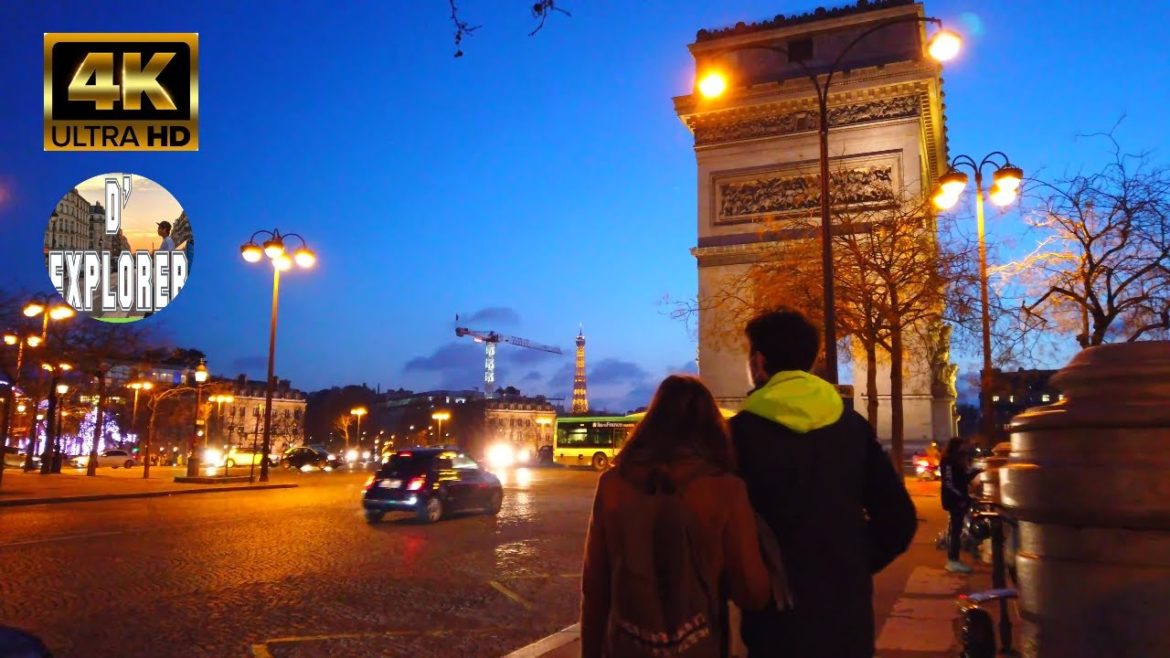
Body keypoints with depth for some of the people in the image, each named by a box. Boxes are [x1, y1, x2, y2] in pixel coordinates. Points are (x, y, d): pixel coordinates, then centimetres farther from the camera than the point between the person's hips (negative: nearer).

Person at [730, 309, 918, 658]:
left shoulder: (743, 432, -13)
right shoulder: (853, 424, 0)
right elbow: (898, 517, 2)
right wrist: (855, 566, 14)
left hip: (777, 613, -4)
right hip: (848, 610, 4)